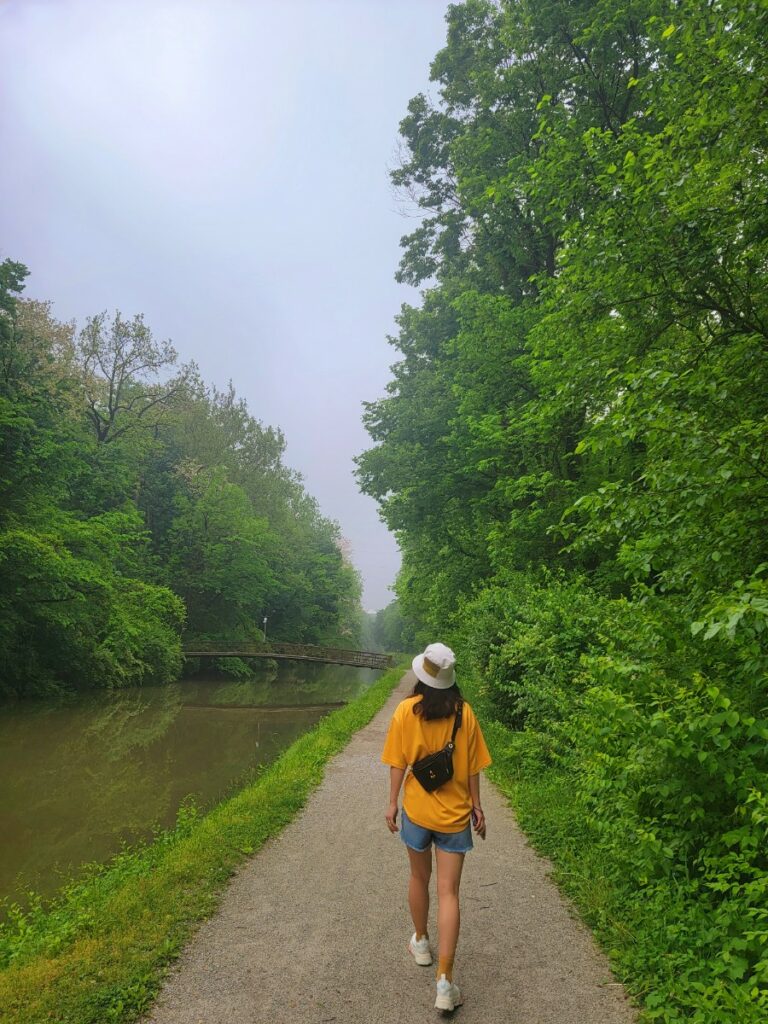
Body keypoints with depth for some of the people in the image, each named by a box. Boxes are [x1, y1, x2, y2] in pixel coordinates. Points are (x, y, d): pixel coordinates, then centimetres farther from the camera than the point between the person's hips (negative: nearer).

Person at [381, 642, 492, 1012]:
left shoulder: (406, 710, -12)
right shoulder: (464, 712, -9)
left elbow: (397, 763, -7)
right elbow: (472, 767, -2)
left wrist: (392, 803, 5)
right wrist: (476, 805, 10)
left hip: (417, 810, 0)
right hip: (455, 814, 0)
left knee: (419, 877, 23)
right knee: (448, 892, 6)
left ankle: (421, 943, 43)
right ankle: (444, 980, 1)